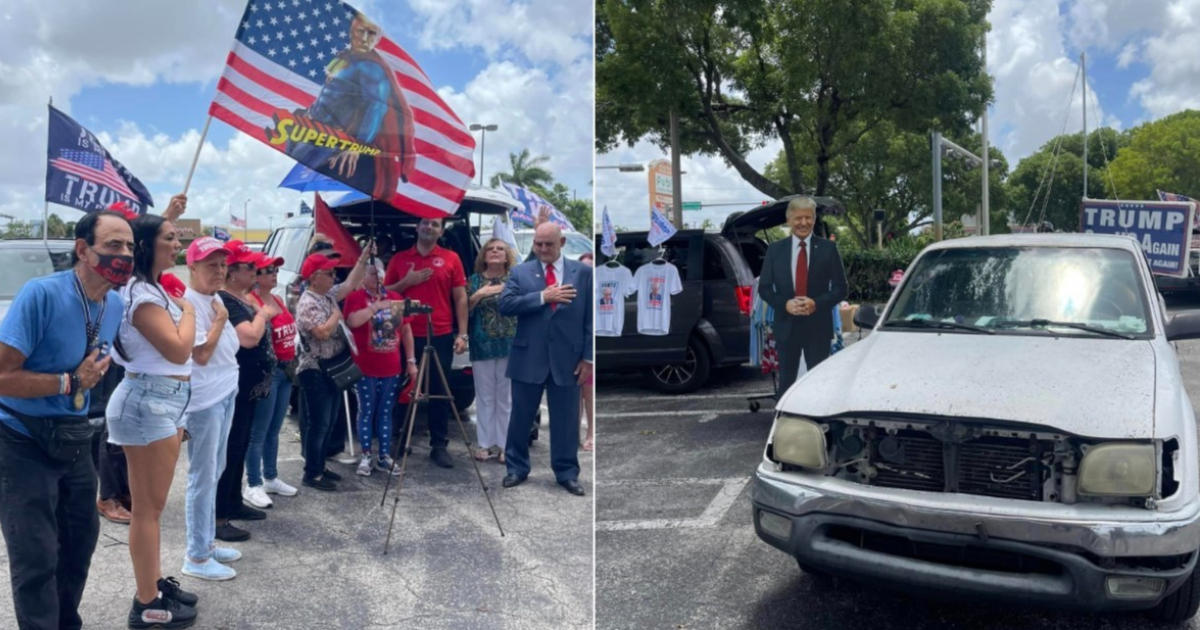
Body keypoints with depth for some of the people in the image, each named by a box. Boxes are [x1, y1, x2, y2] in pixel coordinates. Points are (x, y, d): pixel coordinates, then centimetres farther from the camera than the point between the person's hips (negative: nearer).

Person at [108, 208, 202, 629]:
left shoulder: (153, 289, 15)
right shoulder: (141, 294, -16)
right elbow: (179, 348, -24)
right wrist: (187, 310, -8)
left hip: (162, 401, 10)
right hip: (148, 403, -10)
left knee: (153, 506, 17)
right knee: (148, 508, -3)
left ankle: (156, 585, 27)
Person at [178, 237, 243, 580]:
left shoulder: (215, 299, 12)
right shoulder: (189, 303, -16)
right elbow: (202, 354, -22)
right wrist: (220, 320, -14)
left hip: (225, 395, 9)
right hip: (203, 400, -9)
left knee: (215, 473, 16)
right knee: (203, 478, -2)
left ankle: (208, 542, 28)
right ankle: (196, 557, 7)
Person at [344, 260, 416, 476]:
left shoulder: (395, 298, 10)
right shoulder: (355, 297, -4)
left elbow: (406, 330, 13)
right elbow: (353, 321, -24)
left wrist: (411, 361, 9)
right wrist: (376, 306, -20)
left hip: (391, 368, 4)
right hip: (365, 369, -4)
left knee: (386, 412, 10)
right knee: (367, 412, 4)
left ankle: (385, 456, 17)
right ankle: (365, 456, 13)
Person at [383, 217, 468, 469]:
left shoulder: (451, 258, 4)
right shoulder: (399, 259, 8)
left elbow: (460, 298, 3)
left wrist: (462, 334, -3)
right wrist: (407, 281, -8)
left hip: (441, 336, -1)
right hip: (407, 335, 1)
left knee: (439, 391, 4)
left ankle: (439, 446, 10)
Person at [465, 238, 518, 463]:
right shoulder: (474, 280, 8)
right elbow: (464, 310, 3)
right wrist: (479, 295, -10)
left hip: (510, 345, -1)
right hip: (482, 346, 1)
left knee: (507, 397, 2)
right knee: (485, 396, 5)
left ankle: (506, 445, 8)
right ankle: (487, 443, 14)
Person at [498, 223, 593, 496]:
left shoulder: (583, 272, 3)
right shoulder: (520, 272, 5)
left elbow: (590, 317, 2)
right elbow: (505, 305, -10)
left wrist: (588, 358, -4)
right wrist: (542, 297, -18)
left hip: (567, 359, 0)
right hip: (528, 358, 1)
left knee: (566, 419, 7)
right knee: (521, 417, 10)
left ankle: (567, 473, 20)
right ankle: (517, 468, 25)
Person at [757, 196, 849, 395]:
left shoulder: (828, 248, 2)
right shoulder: (775, 250, 6)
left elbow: (841, 288, 0)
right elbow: (764, 288, 6)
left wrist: (817, 303, -16)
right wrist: (784, 304, -12)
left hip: (818, 326, -1)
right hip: (786, 326, 1)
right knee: (786, 381, 8)